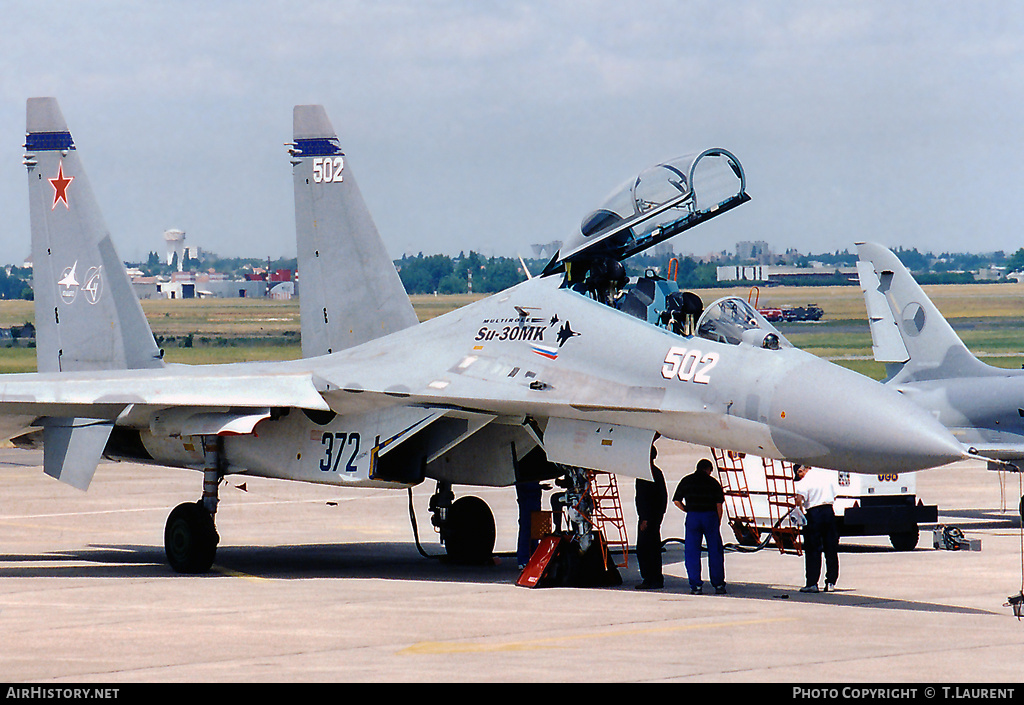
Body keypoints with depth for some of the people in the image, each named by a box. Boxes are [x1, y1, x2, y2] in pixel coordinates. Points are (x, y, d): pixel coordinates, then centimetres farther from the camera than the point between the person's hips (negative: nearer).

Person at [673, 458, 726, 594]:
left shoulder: (686, 481, 9)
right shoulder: (713, 482, 4)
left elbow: (676, 501, 6)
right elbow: (719, 504, -1)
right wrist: (718, 522, 8)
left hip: (692, 517, 1)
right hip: (710, 516, -1)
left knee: (692, 553, 5)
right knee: (715, 552, 8)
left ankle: (696, 585, 0)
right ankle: (718, 584, 9)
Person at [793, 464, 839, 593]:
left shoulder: (804, 482, -9)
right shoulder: (826, 476, 12)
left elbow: (799, 499, -24)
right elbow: (834, 496, 19)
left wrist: (801, 513, -12)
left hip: (814, 514, -6)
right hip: (829, 511, 6)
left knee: (813, 550, -1)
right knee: (831, 550, 10)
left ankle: (812, 583, -2)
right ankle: (831, 582, 12)